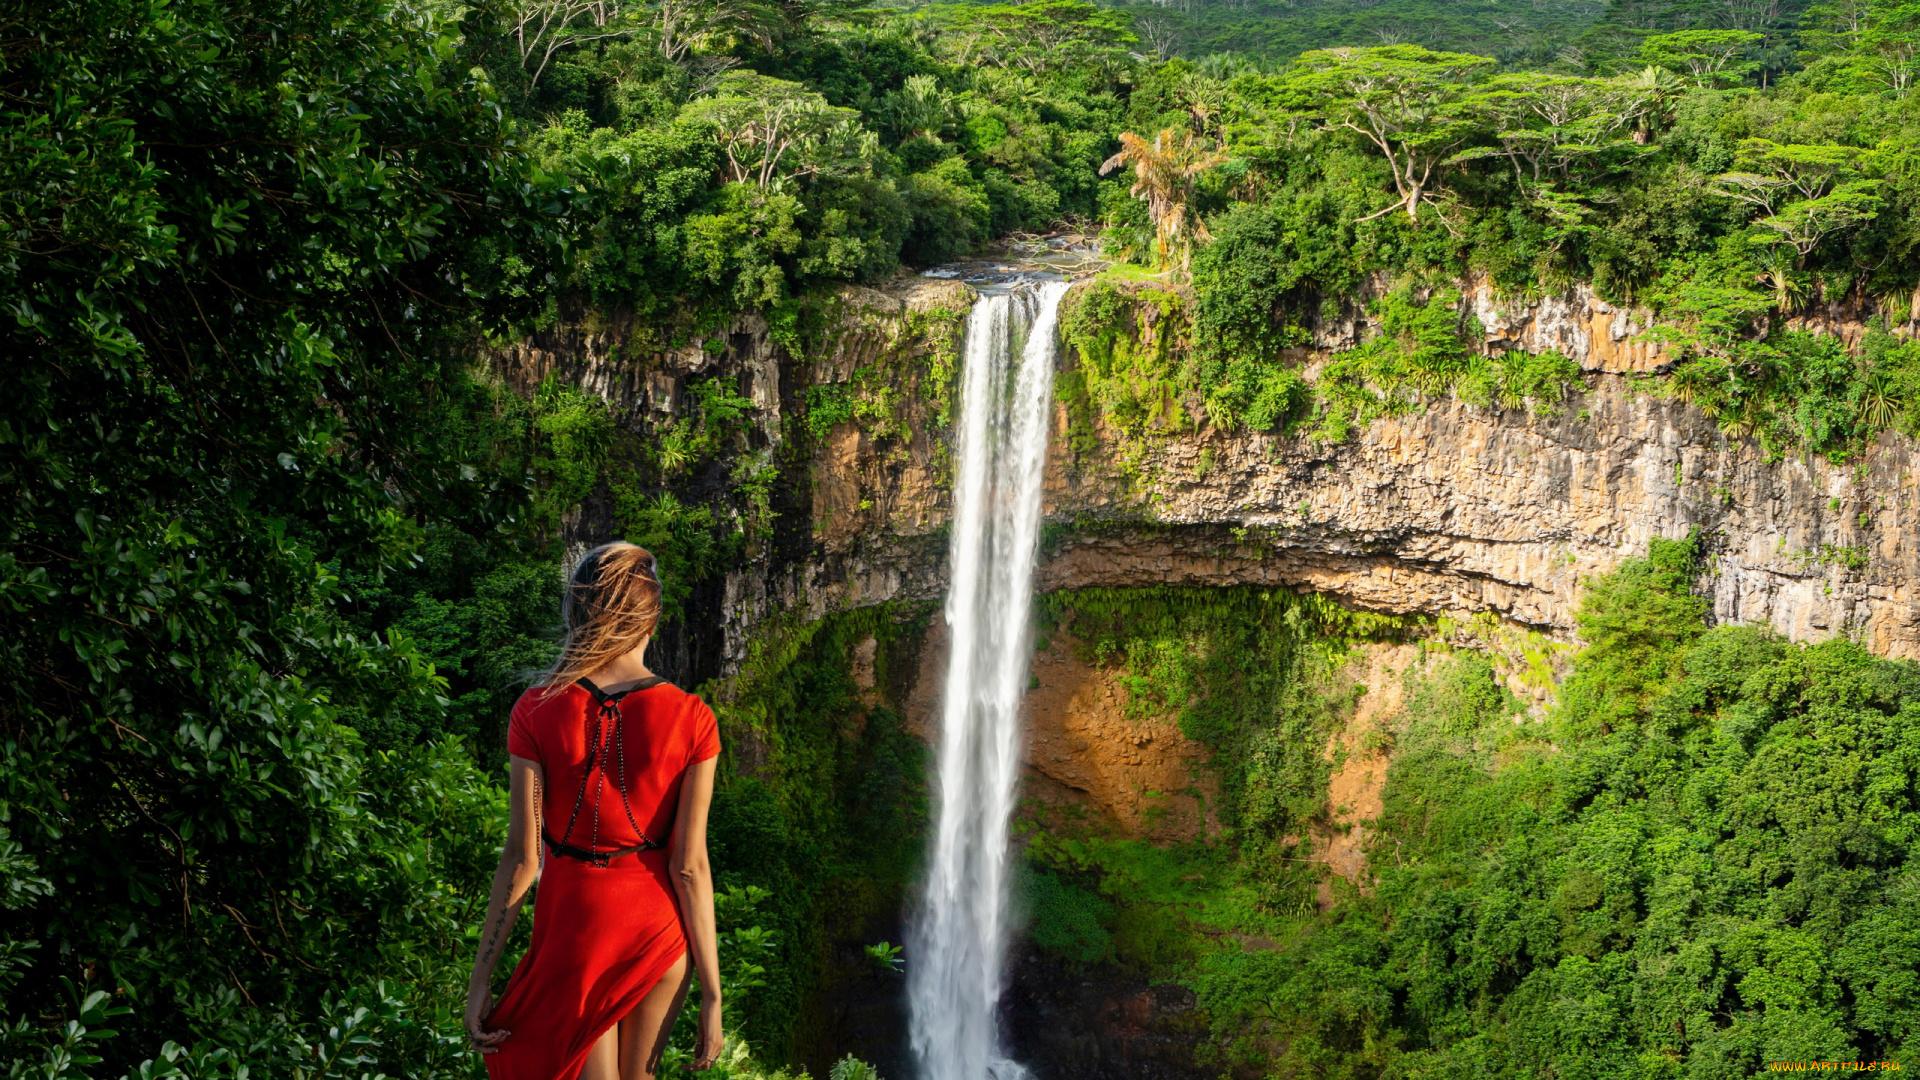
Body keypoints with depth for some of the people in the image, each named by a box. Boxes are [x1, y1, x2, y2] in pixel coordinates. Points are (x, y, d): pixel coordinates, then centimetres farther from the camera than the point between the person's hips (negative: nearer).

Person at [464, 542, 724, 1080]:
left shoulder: (536, 712, -12)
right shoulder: (690, 720, -13)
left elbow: (521, 857, -11)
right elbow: (689, 866, -12)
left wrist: (480, 979, -3)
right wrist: (712, 993, -5)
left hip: (571, 920, -1)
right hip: (659, 928, 1)